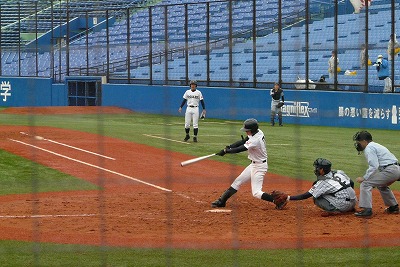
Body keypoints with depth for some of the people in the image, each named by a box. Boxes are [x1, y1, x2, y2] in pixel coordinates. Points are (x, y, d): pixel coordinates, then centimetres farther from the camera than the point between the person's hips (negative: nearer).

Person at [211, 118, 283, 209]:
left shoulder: (255, 140, -31)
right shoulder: (258, 132, -4)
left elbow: (239, 149, -26)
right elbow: (243, 141, 5)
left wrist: (226, 151, -13)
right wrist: (229, 147, -5)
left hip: (259, 166, -10)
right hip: (254, 164, 10)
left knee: (256, 193, -11)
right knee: (237, 181, 13)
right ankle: (221, 201, 21)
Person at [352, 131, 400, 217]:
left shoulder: (369, 148, -5)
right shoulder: (376, 146, 26)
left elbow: (374, 167, -16)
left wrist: (364, 178, -12)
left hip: (389, 170, -10)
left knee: (365, 183, -8)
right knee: (381, 185, 36)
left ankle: (367, 210, -15)